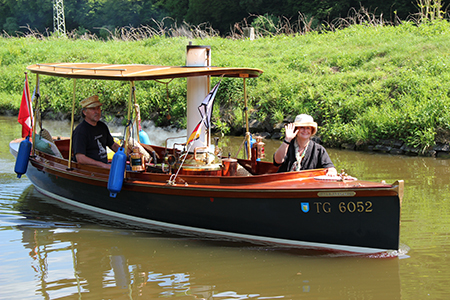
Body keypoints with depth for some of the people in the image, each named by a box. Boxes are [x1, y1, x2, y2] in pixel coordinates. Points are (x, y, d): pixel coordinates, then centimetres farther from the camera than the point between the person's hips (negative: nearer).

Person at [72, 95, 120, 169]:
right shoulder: (80, 131, -11)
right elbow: (80, 158, -21)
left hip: (105, 165, 8)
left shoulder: (102, 126, 15)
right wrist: (103, 165, -23)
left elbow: (113, 145, 30)